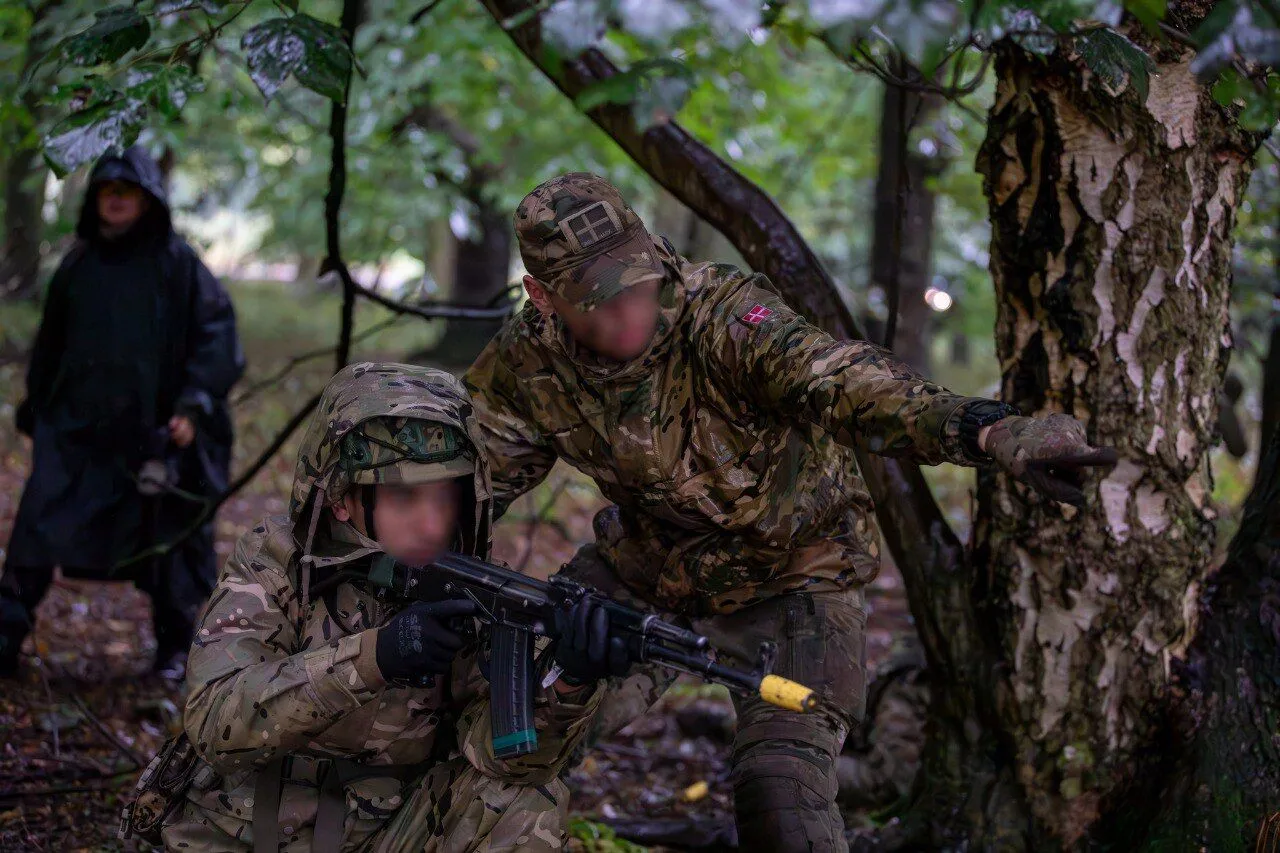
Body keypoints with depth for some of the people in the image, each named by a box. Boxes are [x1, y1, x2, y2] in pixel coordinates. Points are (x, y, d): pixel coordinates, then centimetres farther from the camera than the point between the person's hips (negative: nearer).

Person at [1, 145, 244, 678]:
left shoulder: (176, 264, -3)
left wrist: (194, 405, -16)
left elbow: (217, 335, -7)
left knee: (166, 539, 7)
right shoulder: (79, 264, 8)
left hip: (154, 429, -2)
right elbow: (50, 343, 18)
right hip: (78, 425, 3)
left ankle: (176, 647, 23)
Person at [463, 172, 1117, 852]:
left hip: (789, 574, -5)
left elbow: (839, 379, -52)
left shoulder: (720, 317, -34)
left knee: (781, 796, -18)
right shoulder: (525, 362, -15)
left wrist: (992, 431, -69)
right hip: (646, 565, 5)